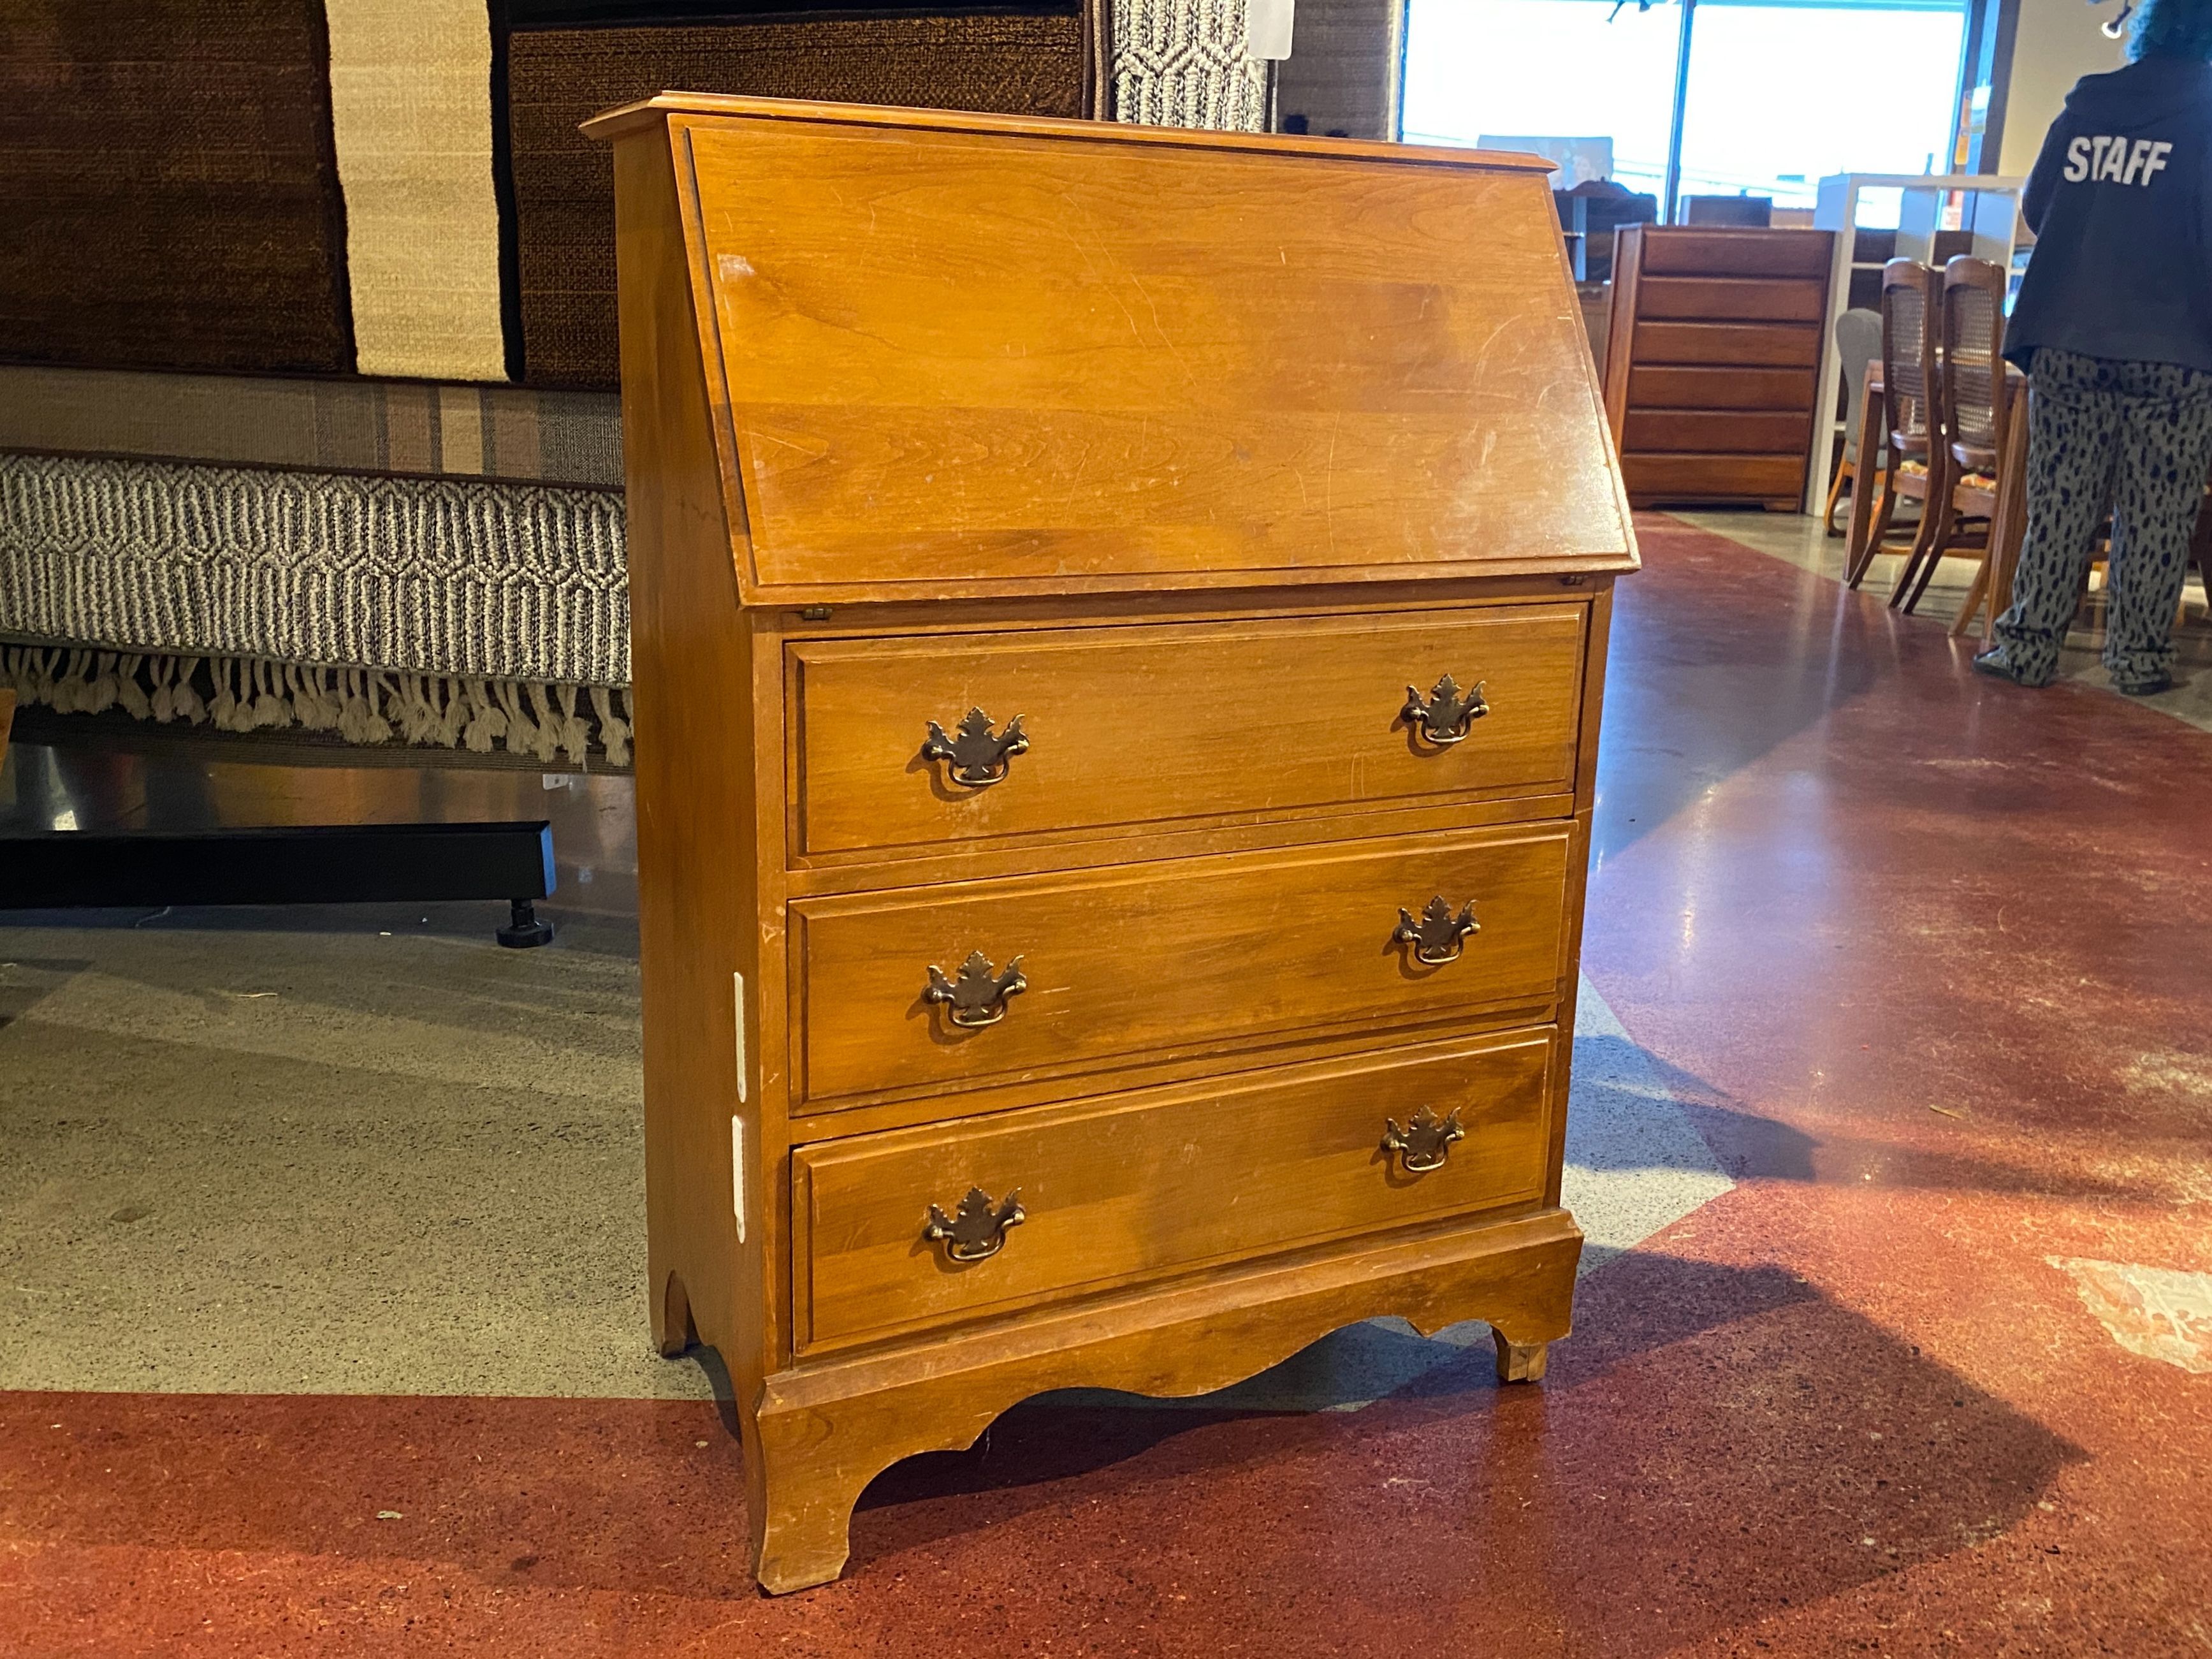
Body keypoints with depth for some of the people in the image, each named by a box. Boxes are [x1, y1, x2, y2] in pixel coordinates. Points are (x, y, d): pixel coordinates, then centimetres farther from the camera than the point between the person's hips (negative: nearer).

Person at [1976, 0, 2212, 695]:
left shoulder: (2085, 105, 9)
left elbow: (2036, 209, 13)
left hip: (2067, 337, 3)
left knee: (2058, 500, 6)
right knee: (2154, 516, 4)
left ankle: (2028, 645, 4)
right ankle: (2138, 657, 7)